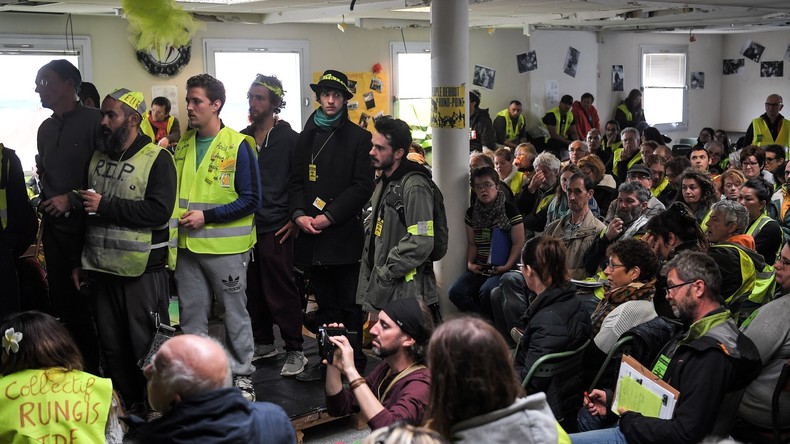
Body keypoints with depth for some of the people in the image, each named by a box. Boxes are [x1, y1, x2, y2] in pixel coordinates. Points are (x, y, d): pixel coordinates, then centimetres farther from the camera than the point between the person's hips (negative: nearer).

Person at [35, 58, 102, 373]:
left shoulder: (93, 121, -7)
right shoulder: (45, 129, 15)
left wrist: (72, 200, -14)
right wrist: (46, 209, 16)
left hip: (88, 225, -6)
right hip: (55, 228, 7)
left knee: (90, 304, -2)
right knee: (62, 304, 9)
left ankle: (97, 371, 10)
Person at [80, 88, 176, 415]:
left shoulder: (156, 158, -8)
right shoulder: (97, 157, 12)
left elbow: (159, 210, -21)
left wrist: (105, 206, -18)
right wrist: (80, 261, 19)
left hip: (142, 269, -6)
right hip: (101, 268, 6)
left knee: (147, 343, 2)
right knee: (111, 344, 13)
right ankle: (126, 404, 28)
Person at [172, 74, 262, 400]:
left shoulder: (238, 145, -9)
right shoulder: (182, 145, 9)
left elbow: (250, 200, -12)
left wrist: (206, 216, -17)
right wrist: (178, 215, 0)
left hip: (226, 247, -5)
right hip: (187, 245, 5)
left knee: (235, 312, 6)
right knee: (191, 314, 12)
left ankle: (242, 375, 19)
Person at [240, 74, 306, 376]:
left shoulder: (289, 139, -5)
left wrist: (295, 219, -10)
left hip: (275, 227, -6)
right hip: (246, 226, 6)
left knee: (281, 291, -3)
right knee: (253, 289, 12)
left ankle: (295, 350, 7)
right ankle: (263, 343, 26)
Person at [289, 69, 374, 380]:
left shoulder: (358, 138, 0)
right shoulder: (306, 137, 14)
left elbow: (362, 186, -7)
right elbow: (296, 181, 13)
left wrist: (329, 216, -13)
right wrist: (298, 214, -5)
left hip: (344, 235, -4)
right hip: (312, 237, 4)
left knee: (349, 305, 1)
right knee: (325, 304, 12)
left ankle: (354, 364, 11)